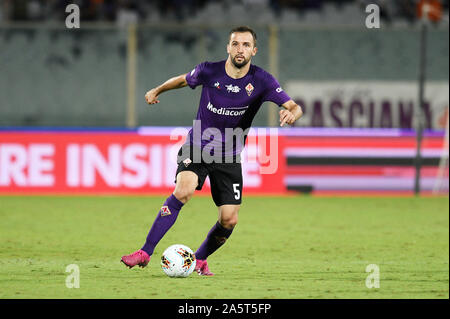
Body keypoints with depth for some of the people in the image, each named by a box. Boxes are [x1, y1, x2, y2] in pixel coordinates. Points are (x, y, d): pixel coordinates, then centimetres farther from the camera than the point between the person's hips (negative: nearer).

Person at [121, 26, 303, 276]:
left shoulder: (262, 81, -10)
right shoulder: (209, 71, -8)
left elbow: (295, 108, -15)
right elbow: (183, 80, 14)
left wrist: (291, 114, -36)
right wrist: (157, 90, 17)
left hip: (229, 157, 2)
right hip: (197, 148, -2)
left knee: (229, 220, -5)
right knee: (183, 190, -28)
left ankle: (199, 260, 24)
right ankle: (145, 253, -26)